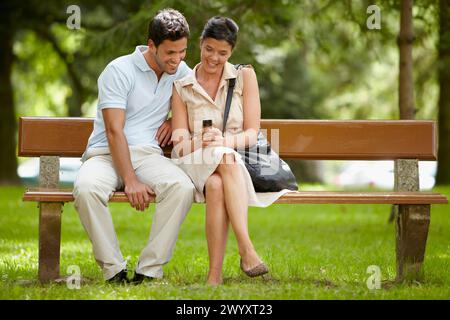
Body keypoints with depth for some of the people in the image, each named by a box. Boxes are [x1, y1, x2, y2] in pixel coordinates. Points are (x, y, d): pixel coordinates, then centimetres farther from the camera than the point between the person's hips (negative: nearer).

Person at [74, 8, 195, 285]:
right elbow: (114, 131, -13)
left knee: (183, 187, -32)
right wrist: (130, 181, -22)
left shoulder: (181, 72, 12)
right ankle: (114, 270, -26)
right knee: (86, 188, -39)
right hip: (106, 154, -3)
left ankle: (150, 270, -27)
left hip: (148, 154, 4)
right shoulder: (120, 70, -6)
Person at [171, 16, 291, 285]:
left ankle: (215, 274, -44)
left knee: (217, 185, -38)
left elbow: (252, 133, 1)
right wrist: (200, 143, -21)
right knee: (224, 164, -38)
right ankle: (247, 250, -46)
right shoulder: (181, 87, 11)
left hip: (239, 161, 0)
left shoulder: (245, 76, 9)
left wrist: (225, 141, -21)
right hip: (197, 163, 0)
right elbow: (179, 145, 3)